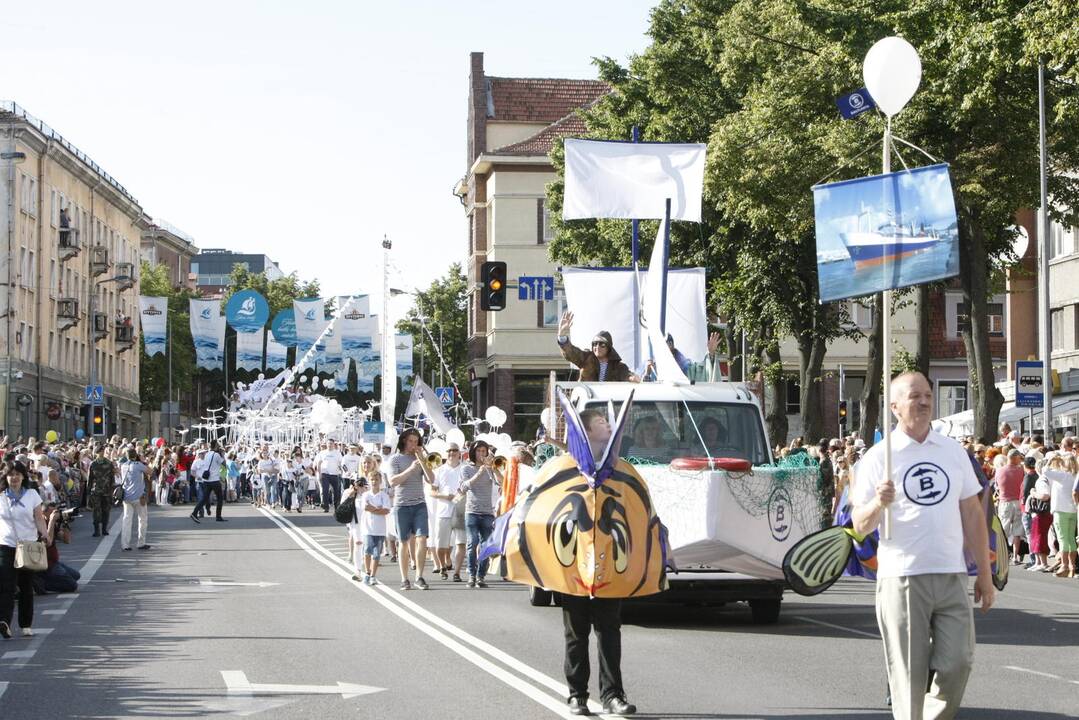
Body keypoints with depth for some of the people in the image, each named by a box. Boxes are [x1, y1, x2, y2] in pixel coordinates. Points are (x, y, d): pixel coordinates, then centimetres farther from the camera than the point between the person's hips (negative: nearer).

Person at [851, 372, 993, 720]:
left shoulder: (953, 451, 12)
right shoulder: (878, 457, 0)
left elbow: (972, 513, 16)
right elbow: (860, 526, -2)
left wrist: (985, 573, 15)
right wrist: (879, 504, -24)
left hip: (952, 575, 4)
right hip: (902, 578, -3)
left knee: (957, 665, 0)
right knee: (908, 673, -1)